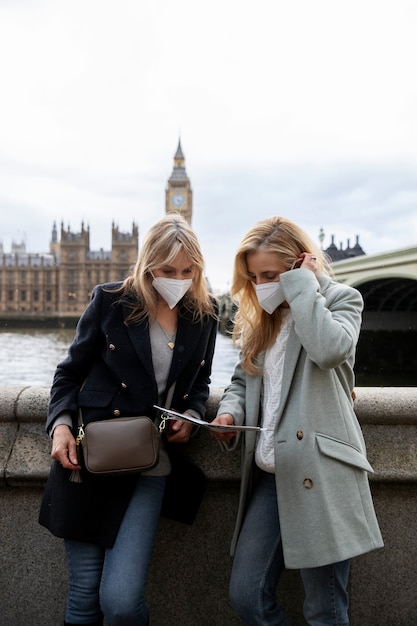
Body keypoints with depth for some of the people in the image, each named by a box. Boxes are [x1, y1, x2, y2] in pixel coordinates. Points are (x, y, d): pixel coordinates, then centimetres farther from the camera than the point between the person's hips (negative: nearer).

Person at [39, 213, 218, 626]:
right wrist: (61, 424, -11)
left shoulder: (203, 315, 5)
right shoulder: (110, 301, -3)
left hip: (149, 466, 1)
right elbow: (71, 372, 5)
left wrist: (191, 415, -3)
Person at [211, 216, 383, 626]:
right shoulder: (259, 318, 16)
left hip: (320, 476, -6)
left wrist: (300, 285, -13)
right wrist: (229, 411, 0)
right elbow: (243, 379, 21)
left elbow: (330, 349, -23)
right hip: (269, 476, 6)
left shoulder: (340, 299, -1)